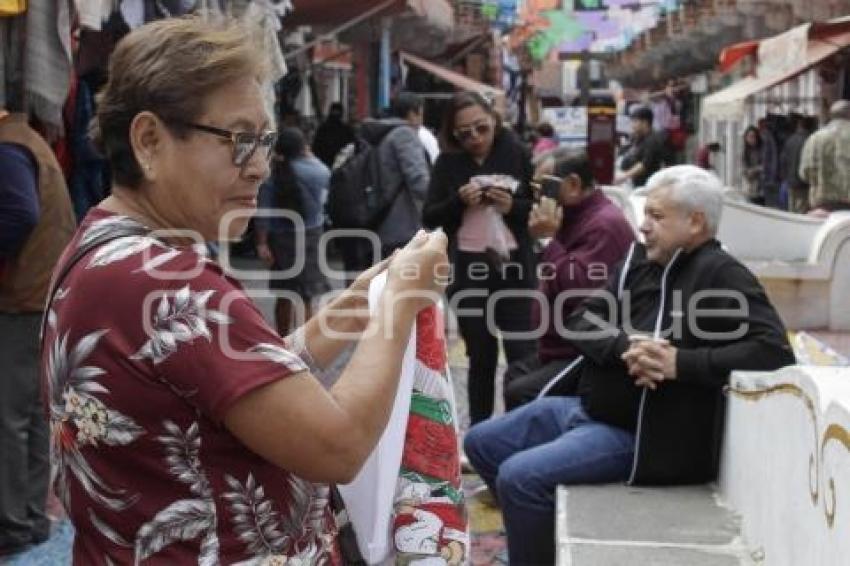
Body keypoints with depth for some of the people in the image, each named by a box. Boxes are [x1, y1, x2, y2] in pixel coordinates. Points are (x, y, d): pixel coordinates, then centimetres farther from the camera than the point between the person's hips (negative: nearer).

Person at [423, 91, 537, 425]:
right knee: (481, 358, 11)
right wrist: (459, 202, -14)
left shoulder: (517, 153, 0)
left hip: (514, 267, -1)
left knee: (524, 356, -6)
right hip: (467, 270, 1)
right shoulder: (448, 162, 4)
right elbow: (429, 218, 3)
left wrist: (513, 206, -15)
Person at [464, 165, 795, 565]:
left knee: (519, 476, -23)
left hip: (631, 432, -8)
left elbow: (775, 350, -25)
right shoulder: (639, 260, 6)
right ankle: (539, 528, 29)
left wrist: (680, 362, -29)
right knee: (481, 443, 13)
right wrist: (624, 347, -21)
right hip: (584, 408, 9)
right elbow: (579, 323, 2)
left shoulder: (721, 275, -14)